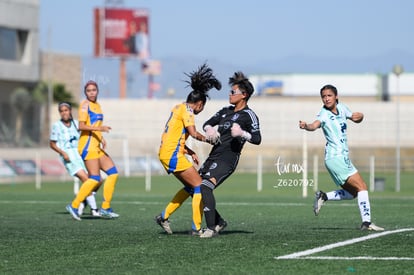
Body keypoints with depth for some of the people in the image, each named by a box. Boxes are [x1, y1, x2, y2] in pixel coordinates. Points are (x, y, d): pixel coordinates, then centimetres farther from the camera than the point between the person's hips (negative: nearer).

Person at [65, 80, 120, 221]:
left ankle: (105, 208, 7)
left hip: (96, 146, 9)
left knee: (113, 173, 4)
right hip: (87, 145, -9)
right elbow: (81, 126, -17)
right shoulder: (85, 105, -7)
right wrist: (99, 128, -28)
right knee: (95, 179, -14)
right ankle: (74, 206, -8)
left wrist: (101, 138, 12)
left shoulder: (97, 105, 18)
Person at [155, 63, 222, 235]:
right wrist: (210, 140, -6)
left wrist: (189, 152, 17)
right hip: (173, 154, -9)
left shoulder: (179, 108, 19)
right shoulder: (187, 110, -9)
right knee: (199, 186, -5)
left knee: (190, 187, 19)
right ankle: (196, 228, -6)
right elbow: (193, 133, -20)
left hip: (166, 152, 9)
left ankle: (164, 216, 21)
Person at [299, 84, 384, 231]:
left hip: (343, 157, 8)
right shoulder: (324, 114, -14)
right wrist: (306, 126, -57)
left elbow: (355, 118, 19)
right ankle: (366, 222, -17)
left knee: (352, 192, 15)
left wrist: (360, 116, -5)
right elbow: (315, 125, -34)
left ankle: (323, 196, 18)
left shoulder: (341, 108, 7)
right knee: (362, 187, -14)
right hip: (335, 157, -8)